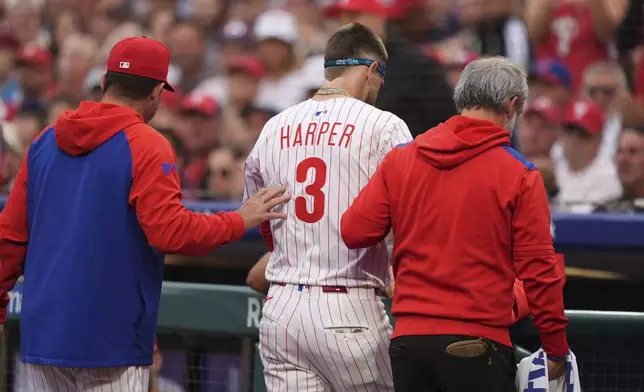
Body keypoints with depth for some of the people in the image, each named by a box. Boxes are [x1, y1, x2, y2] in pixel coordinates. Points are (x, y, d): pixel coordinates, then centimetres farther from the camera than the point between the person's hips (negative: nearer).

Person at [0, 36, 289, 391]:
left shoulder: (46, 140, 11)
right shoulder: (146, 146, -9)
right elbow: (170, 232, -18)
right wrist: (240, 220, -5)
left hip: (41, 331, 6)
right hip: (109, 336, -6)